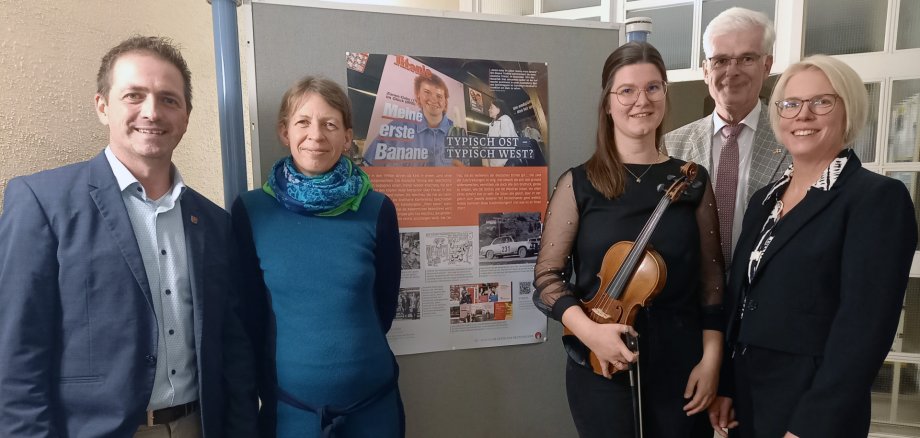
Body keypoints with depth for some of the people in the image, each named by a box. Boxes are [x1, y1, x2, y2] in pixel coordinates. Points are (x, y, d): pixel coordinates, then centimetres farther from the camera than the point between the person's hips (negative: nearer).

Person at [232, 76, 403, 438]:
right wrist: (269, 389, 3)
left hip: (372, 401, 1)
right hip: (289, 406, 0)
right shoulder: (251, 210, -6)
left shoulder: (377, 210, -6)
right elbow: (250, 312, 0)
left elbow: (384, 307, 3)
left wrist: (353, 351, 4)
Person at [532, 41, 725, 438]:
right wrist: (588, 329, -19)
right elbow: (547, 275, -5)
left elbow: (711, 277, 3)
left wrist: (711, 357, -5)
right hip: (600, 368, -2)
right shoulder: (578, 184, -6)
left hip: (681, 367, 2)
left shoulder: (692, 181, 2)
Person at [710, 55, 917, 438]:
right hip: (747, 395, 6)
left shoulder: (879, 197, -12)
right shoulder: (765, 198, 8)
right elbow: (738, 298, 9)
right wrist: (725, 383, 6)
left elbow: (864, 328, -19)